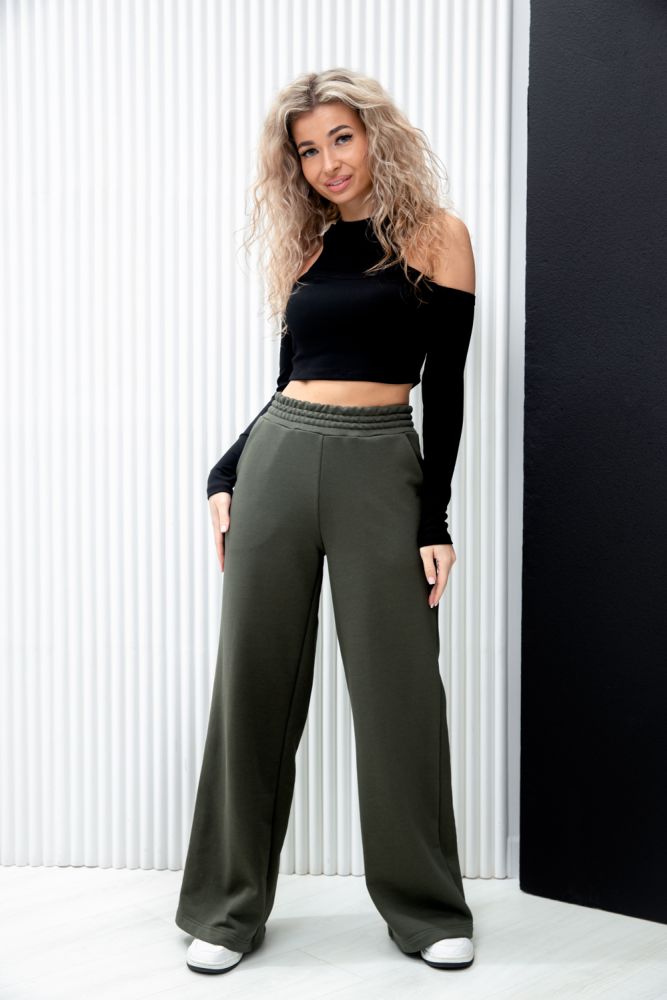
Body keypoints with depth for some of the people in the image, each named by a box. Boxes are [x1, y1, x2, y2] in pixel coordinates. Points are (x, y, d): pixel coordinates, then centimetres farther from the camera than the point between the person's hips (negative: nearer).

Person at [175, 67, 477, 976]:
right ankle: (230, 906, 17)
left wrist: (435, 518, -7)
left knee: (399, 690, 0)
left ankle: (429, 909, 18)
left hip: (381, 467, -4)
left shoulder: (435, 235, 2)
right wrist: (226, 474, 7)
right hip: (277, 459, 4)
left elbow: (444, 386, -2)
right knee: (253, 683, 4)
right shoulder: (306, 248, 15)